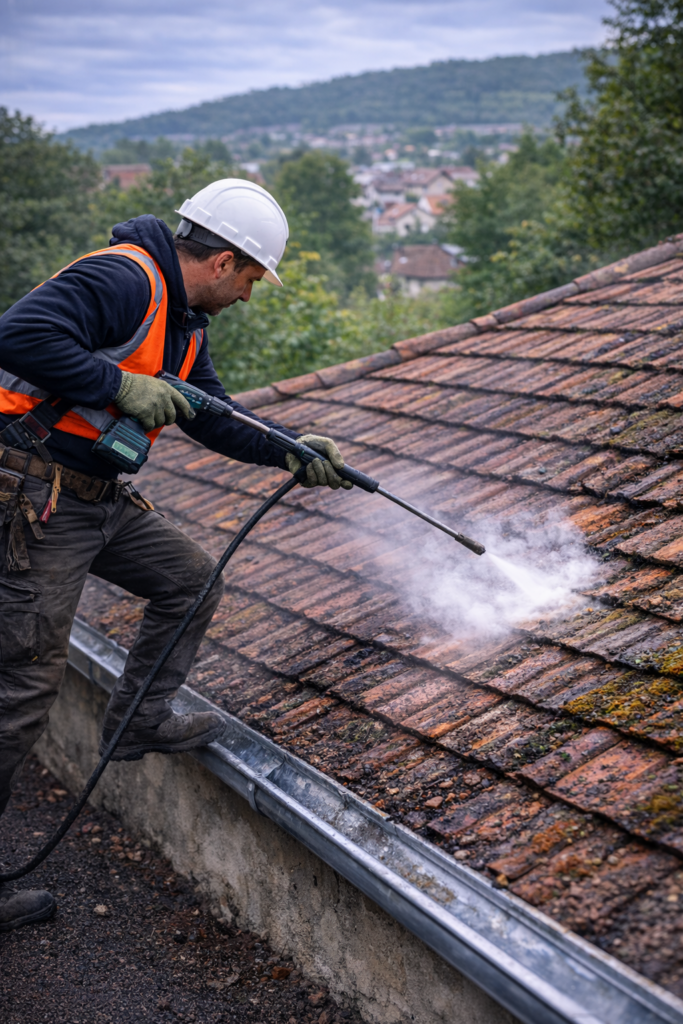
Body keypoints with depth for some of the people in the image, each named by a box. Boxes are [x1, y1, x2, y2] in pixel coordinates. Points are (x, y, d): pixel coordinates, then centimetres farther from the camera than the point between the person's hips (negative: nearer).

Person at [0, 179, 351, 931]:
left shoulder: (183, 321, 14)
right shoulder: (125, 279, -18)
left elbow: (210, 416, 24)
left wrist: (292, 451, 16)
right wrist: (120, 386, -25)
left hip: (100, 496, 10)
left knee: (190, 581, 14)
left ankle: (140, 721, 26)